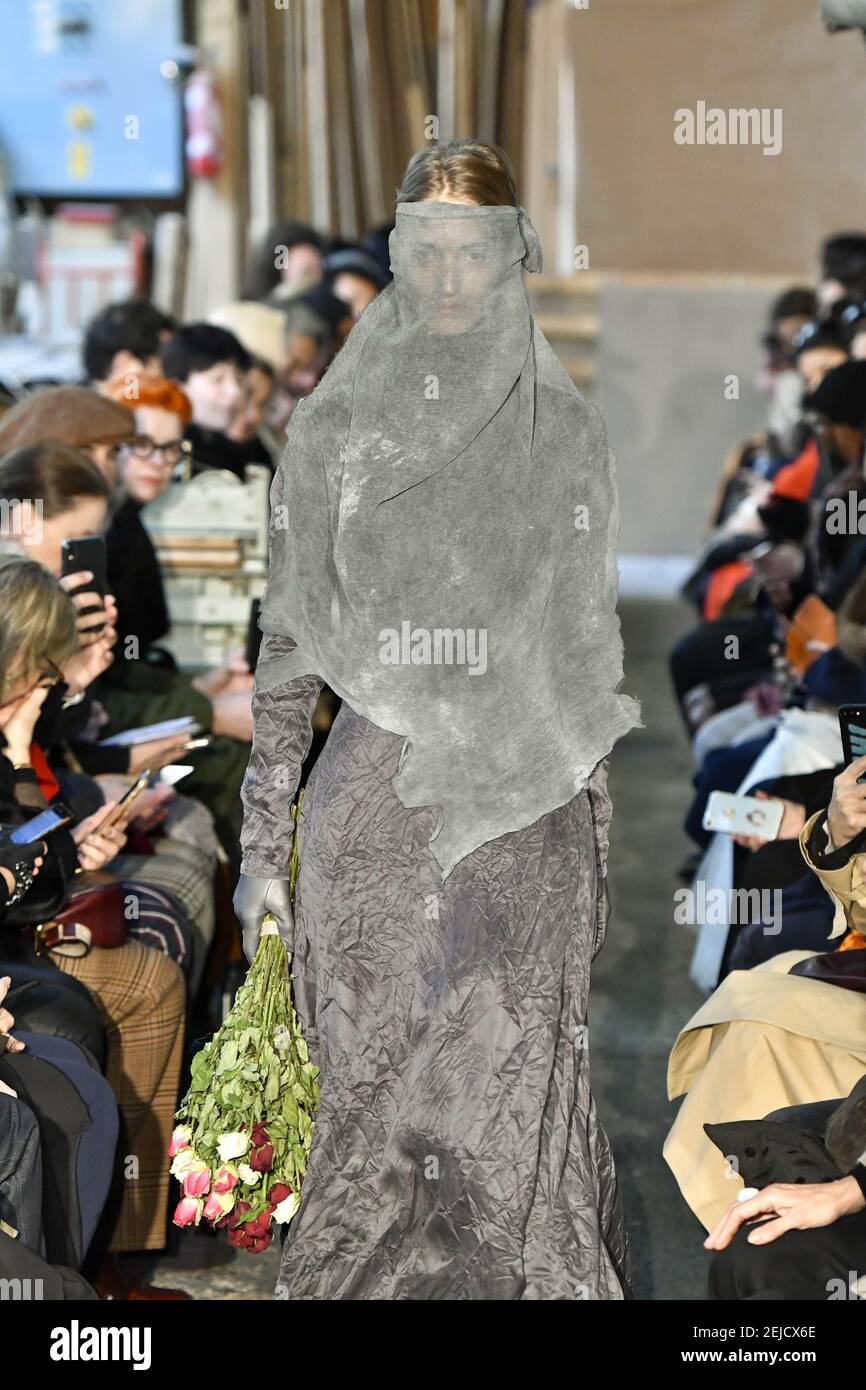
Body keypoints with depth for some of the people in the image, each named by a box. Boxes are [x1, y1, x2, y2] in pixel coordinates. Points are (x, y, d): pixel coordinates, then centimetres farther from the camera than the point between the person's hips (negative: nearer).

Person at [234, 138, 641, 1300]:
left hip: (524, 811, 0)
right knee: (374, 1103, 4)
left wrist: (595, 833, 5)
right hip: (372, 807, 0)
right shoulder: (335, 427, 4)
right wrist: (262, 837, 3)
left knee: (515, 1103, -4)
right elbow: (288, 640, 6)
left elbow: (591, 642, 8)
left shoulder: (564, 430, 5)